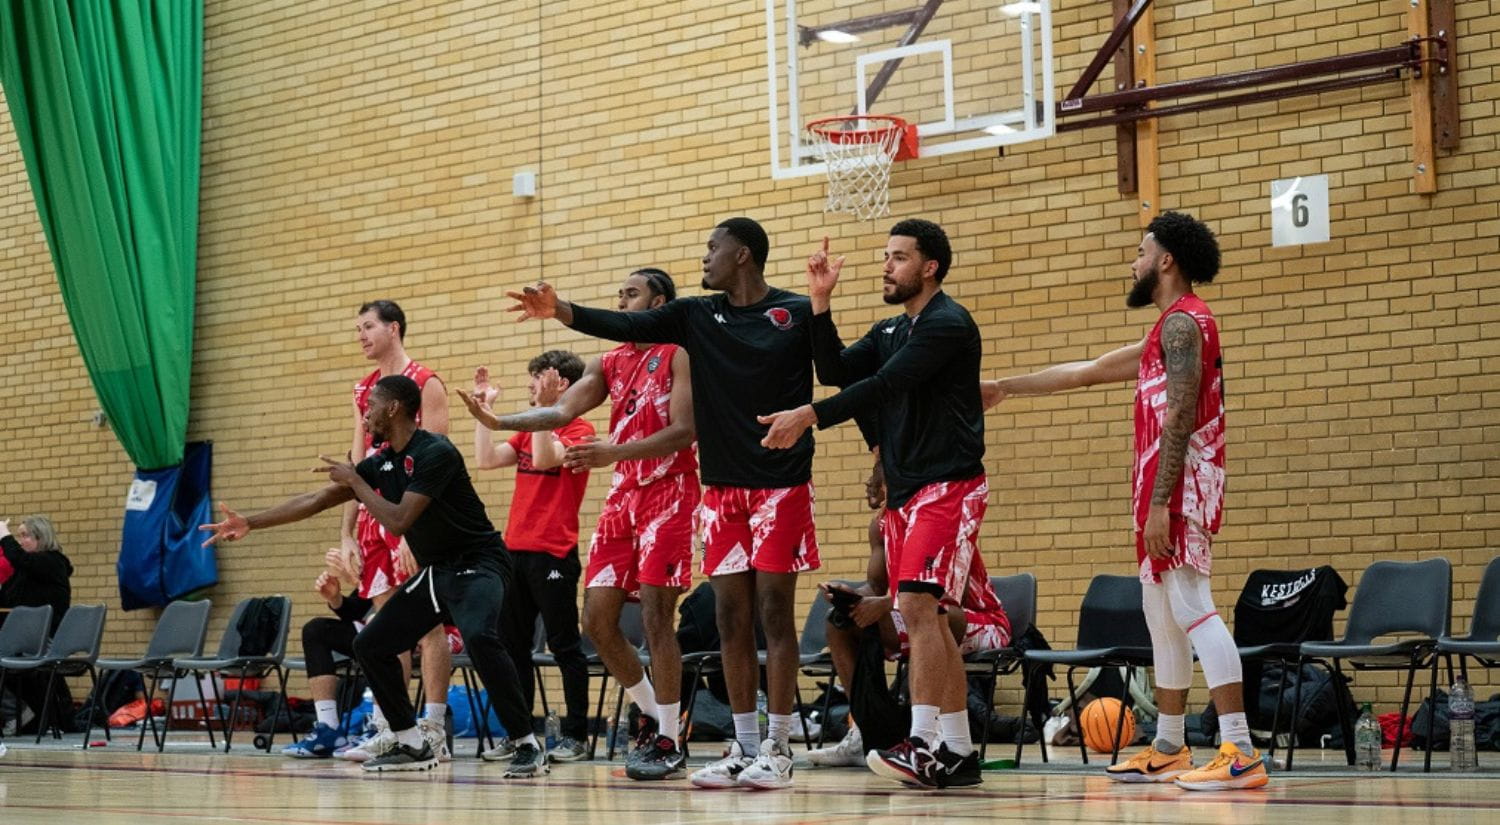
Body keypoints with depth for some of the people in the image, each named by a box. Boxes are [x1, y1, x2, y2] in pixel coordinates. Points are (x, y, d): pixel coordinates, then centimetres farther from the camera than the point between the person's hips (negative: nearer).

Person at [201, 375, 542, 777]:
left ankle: (528, 746, -26)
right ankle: (412, 745, 14)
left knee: (479, 637, -34)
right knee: (370, 645, 5)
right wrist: (250, 523, 12)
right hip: (436, 571, 9)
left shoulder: (435, 453, -19)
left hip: (477, 563, -9)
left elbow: (398, 521, -25)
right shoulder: (381, 462, 6)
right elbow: (316, 500, 12)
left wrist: (354, 481, -13)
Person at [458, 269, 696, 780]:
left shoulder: (680, 355, -6)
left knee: (656, 616, -11)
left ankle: (668, 742, -4)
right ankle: (651, 715, 19)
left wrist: (614, 453, -28)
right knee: (597, 618, 3)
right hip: (623, 496, 7)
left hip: (668, 493, -7)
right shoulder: (610, 363, 15)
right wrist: (499, 422, -13)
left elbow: (684, 430, -17)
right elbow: (561, 412, 4)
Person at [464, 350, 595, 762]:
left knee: (565, 646, -2)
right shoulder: (528, 430, 17)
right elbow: (487, 459, 8)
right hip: (515, 550, 8)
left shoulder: (579, 430, -6)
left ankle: (576, 735, 3)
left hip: (553, 554, -8)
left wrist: (543, 407, -24)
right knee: (512, 646, 9)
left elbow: (544, 458, -23)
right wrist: (483, 410, 8)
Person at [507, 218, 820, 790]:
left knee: (774, 611, -4)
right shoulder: (696, 315, 8)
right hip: (721, 485, 5)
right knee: (731, 617, 5)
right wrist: (560, 310, -15)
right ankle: (744, 749, 12)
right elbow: (625, 326, -2)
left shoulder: (796, 313, -4)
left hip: (781, 484, -5)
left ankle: (778, 750, 2)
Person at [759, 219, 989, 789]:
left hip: (948, 486, -9)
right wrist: (820, 302, -2)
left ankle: (923, 744, -23)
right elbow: (836, 371, 5)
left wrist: (810, 415, -28)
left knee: (919, 604, -20)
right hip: (904, 491, 9)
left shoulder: (948, 325, -11)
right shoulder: (889, 332, 17)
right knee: (928, 619, 8)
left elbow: (885, 384, -22)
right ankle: (958, 753, 12)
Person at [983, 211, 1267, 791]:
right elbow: (1088, 372, 30)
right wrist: (1006, 388, 33)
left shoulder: (1182, 322, -9)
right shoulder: (1169, 329, 23)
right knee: (1162, 615, 14)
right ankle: (1169, 750, 22)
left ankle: (1241, 753, -22)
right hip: (1165, 488, 11)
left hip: (1179, 483, -11)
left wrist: (1159, 502, -24)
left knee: (1192, 610, -16)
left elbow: (1180, 417, -19)